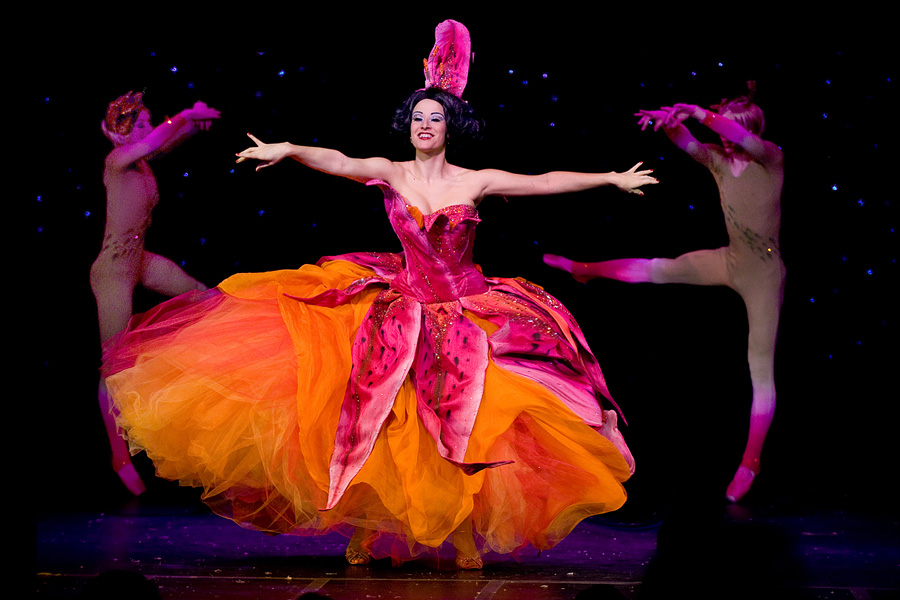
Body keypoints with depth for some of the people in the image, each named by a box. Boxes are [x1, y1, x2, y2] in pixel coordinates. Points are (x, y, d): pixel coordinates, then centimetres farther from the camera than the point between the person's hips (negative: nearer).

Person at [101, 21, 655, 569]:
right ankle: (368, 527, 12)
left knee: (464, 425, -3)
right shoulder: (392, 174, -2)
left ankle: (466, 535, 11)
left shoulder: (474, 182, -3)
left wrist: (612, 178, -3)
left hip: (468, 313, 0)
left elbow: (545, 182, -2)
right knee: (382, 418, -2)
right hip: (403, 310, 1)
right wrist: (288, 150, -34)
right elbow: (341, 163, -18)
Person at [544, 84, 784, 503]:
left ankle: (751, 462, -1)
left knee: (761, 369, -3)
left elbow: (748, 141, -38)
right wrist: (668, 121, -30)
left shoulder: (771, 160, -18)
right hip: (731, 261, 6)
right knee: (658, 270, 19)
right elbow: (685, 141, -9)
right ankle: (584, 270, 44)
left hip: (764, 272, -6)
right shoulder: (719, 161, -1)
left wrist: (701, 113, -39)